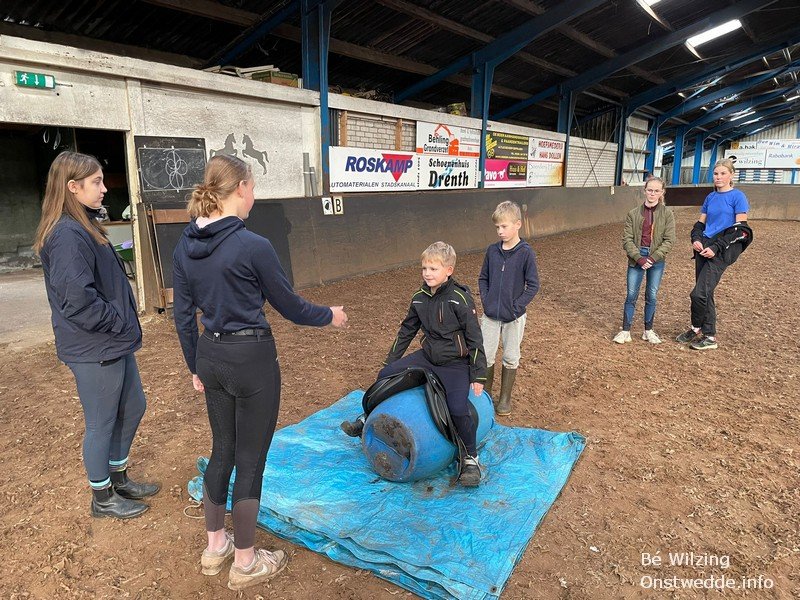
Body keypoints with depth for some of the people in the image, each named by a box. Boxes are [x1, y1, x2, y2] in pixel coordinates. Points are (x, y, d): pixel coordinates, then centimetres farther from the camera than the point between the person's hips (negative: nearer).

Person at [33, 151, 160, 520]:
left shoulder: (84, 227, 11)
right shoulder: (67, 236, -21)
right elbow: (77, 300, -27)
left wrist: (125, 324, 12)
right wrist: (119, 322, -15)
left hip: (114, 344, 10)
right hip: (94, 350, -10)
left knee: (133, 408, 21)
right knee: (101, 424, 7)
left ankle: (119, 478, 40)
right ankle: (102, 499, 28)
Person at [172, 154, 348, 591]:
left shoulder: (184, 247, 2)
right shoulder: (253, 245, -19)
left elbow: (183, 316, 8)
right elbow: (289, 306, -9)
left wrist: (196, 367, 19)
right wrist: (330, 316, 9)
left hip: (211, 357, 7)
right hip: (251, 359, -7)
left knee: (222, 450, 22)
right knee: (250, 460, 8)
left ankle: (215, 548, 39)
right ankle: (245, 564, 27)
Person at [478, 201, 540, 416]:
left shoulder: (526, 253, -11)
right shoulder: (492, 250, 0)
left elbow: (533, 285, -10)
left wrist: (517, 307, -13)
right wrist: (485, 300, -2)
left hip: (514, 317, -3)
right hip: (490, 315, 3)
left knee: (510, 358, 11)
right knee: (485, 356, 8)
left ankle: (505, 397, 27)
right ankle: (486, 394, 26)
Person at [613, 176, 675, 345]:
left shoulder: (667, 214, -1)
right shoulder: (634, 214, -1)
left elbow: (669, 240, -5)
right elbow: (627, 239, -3)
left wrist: (652, 258, -14)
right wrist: (639, 258, -14)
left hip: (657, 260, 0)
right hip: (636, 258, 0)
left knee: (651, 296, 8)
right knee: (631, 295, 1)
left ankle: (648, 330, 23)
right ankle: (625, 331, 9)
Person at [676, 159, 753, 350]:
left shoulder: (738, 196, -5)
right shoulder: (711, 197, 14)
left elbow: (740, 229, -10)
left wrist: (716, 248, -17)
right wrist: (696, 239, -3)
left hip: (722, 251, -6)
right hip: (704, 248, 6)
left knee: (699, 293, -13)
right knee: (705, 293, 9)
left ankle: (697, 329, 10)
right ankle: (709, 335, 19)